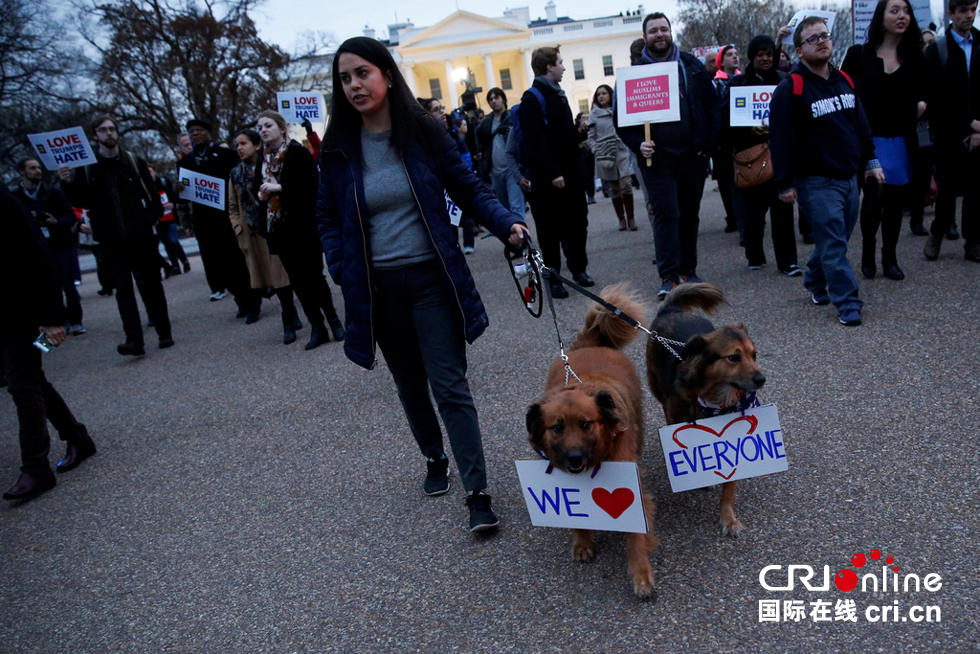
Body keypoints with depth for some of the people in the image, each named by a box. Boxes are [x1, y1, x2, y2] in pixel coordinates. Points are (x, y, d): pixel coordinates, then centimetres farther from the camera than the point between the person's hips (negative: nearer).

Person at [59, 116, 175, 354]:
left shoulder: (135, 162, 8)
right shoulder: (86, 167, 8)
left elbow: (152, 194, 8)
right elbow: (80, 201, 8)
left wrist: (151, 217, -5)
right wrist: (68, 184, -9)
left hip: (141, 235, 0)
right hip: (111, 239, 0)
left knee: (151, 283, 3)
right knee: (123, 287, -5)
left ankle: (164, 333, 13)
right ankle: (134, 340, -12)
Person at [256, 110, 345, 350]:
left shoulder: (298, 153, -5)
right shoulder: (263, 159, 13)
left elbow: (312, 184, -15)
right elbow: (257, 187, 22)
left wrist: (280, 188, -21)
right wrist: (261, 194, -1)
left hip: (304, 225, -6)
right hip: (278, 228, 6)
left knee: (312, 275, -6)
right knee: (297, 279, 5)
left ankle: (332, 318, 12)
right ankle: (317, 326, 12)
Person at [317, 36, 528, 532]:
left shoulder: (424, 133, -3)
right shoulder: (338, 150, 2)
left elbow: (467, 189, 2)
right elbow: (328, 217, 10)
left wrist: (505, 223, -14)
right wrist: (343, 269, -4)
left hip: (431, 280, -3)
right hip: (377, 289, 3)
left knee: (450, 386, -6)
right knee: (410, 383, 17)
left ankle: (478, 493, 1)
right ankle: (435, 459, 40)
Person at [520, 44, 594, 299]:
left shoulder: (558, 95, 18)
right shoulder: (532, 98, -11)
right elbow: (536, 142, -20)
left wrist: (579, 132, 5)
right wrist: (552, 173, -24)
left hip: (571, 173, 8)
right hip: (548, 179, -8)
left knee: (578, 223, 13)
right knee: (551, 230, 0)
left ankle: (579, 269, 27)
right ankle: (553, 278, 10)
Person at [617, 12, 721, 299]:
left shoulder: (691, 66, 8)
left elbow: (713, 104, 10)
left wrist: (709, 141, 0)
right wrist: (638, 144, -13)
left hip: (693, 156, 3)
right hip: (657, 158, -3)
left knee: (690, 214, 10)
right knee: (666, 214, -10)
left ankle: (688, 270, 22)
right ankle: (669, 276, -8)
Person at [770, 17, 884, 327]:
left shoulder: (844, 81, 12)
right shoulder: (789, 89, -10)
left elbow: (861, 124, 20)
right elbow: (781, 139, -13)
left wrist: (870, 160, 15)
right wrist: (785, 183, -14)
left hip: (849, 176, 7)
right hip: (816, 182, -7)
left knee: (834, 238, 14)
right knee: (833, 243, -6)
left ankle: (814, 282, 34)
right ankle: (847, 304, 0)